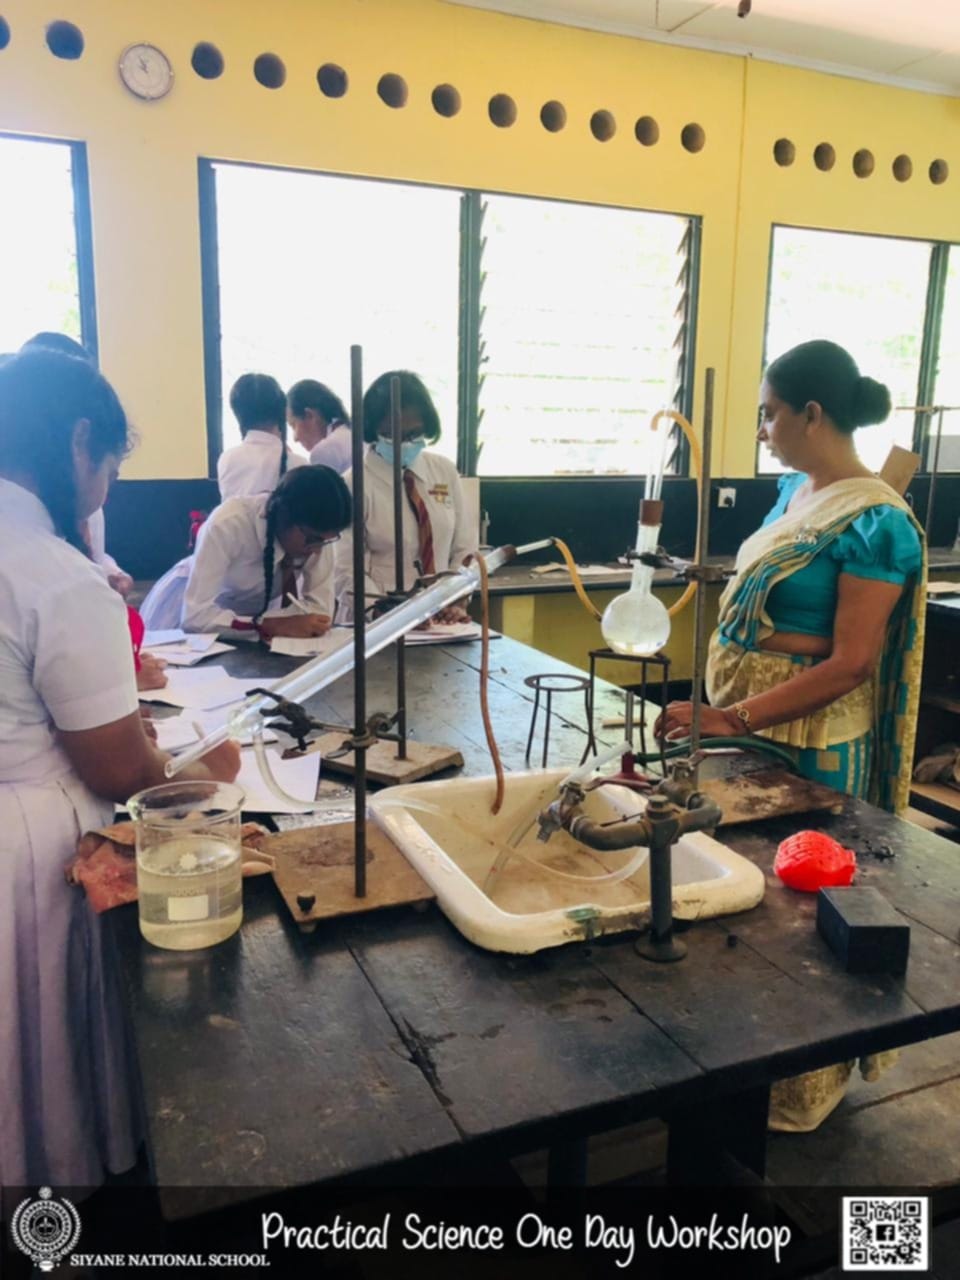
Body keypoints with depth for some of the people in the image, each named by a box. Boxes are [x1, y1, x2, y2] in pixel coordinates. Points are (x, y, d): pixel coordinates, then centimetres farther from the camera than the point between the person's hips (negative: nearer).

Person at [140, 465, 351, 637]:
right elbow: (195, 616, -34)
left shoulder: (317, 530, -19)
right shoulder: (228, 524, -30)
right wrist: (275, 625, -40)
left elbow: (320, 607, -15)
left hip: (254, 613, 3)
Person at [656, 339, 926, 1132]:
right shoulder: (794, 489, 8)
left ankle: (807, 1080, 31)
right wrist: (720, 710, 10)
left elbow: (851, 663, -22)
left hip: (809, 746, -8)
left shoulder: (875, 522, -18)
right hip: (748, 724, 8)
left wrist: (733, 718, -25)